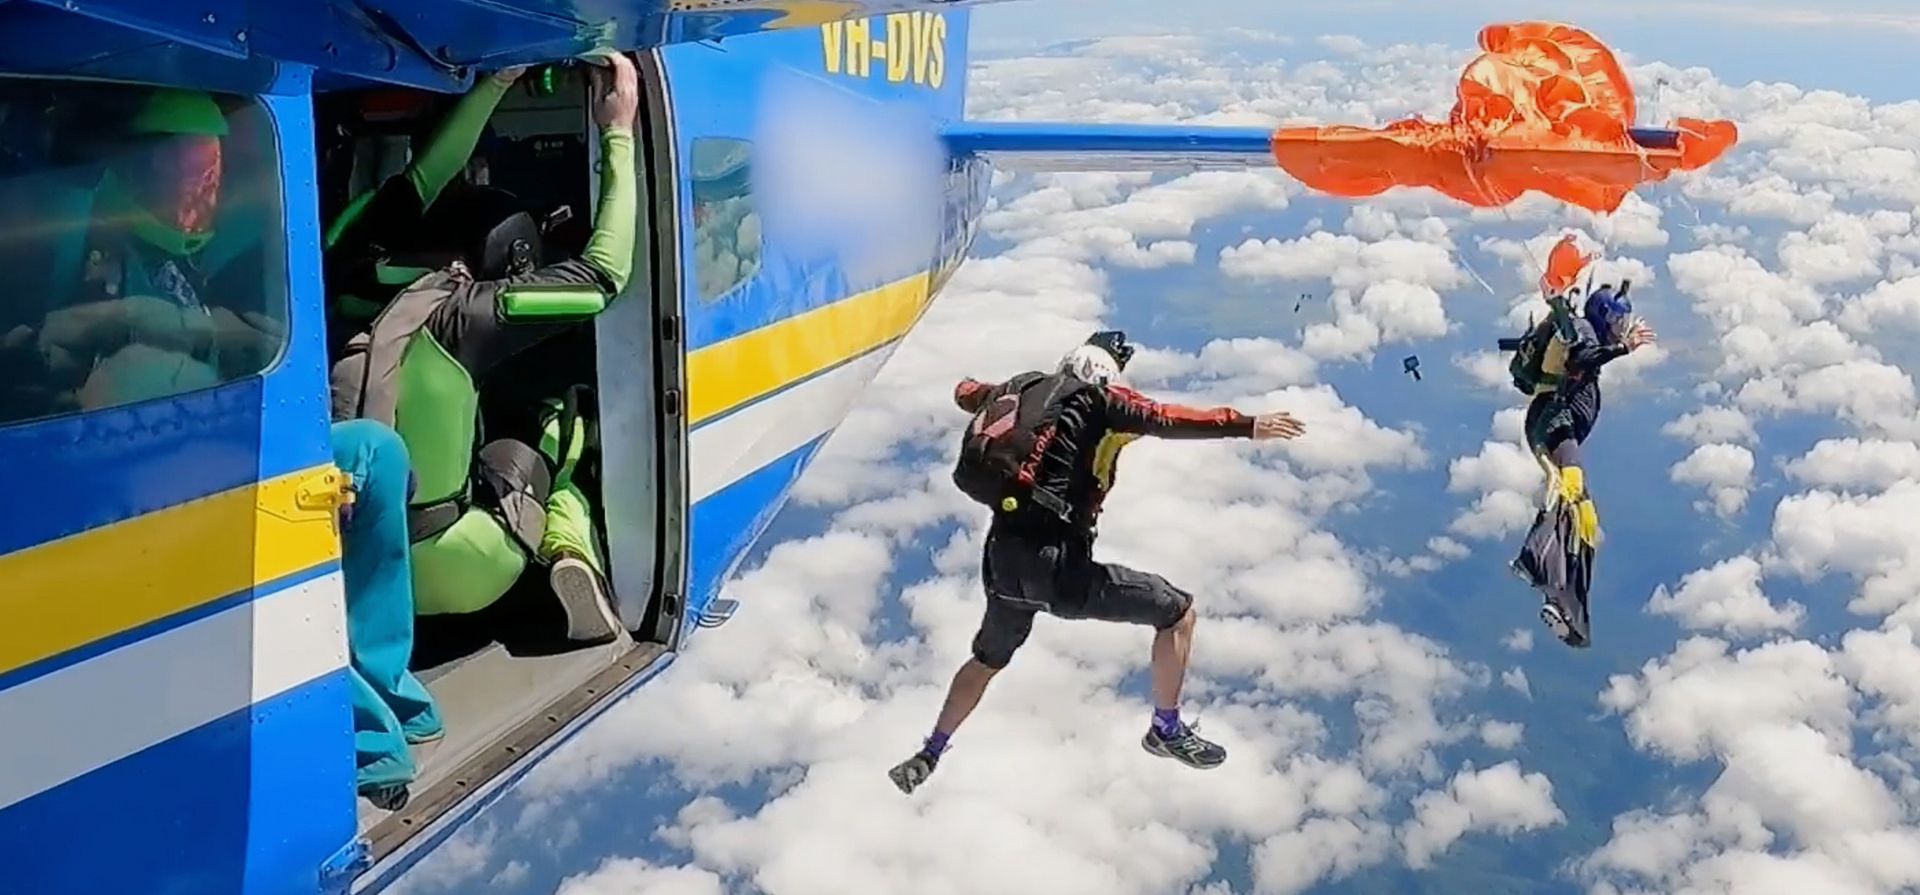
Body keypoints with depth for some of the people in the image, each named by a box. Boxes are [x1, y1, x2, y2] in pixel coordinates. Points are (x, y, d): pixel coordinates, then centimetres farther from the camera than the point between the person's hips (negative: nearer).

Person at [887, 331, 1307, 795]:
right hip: (1056, 569, -7)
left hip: (1000, 565, 7)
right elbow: (1165, 419, -18)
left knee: (987, 662, 34)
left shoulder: (1022, 388, 17)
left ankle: (926, 759, 44)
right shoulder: (1098, 399, -1)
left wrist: (970, 389, 62)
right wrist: (1248, 425, -20)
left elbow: (966, 394, 38)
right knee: (1178, 611, 7)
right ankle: (1167, 730, 18)